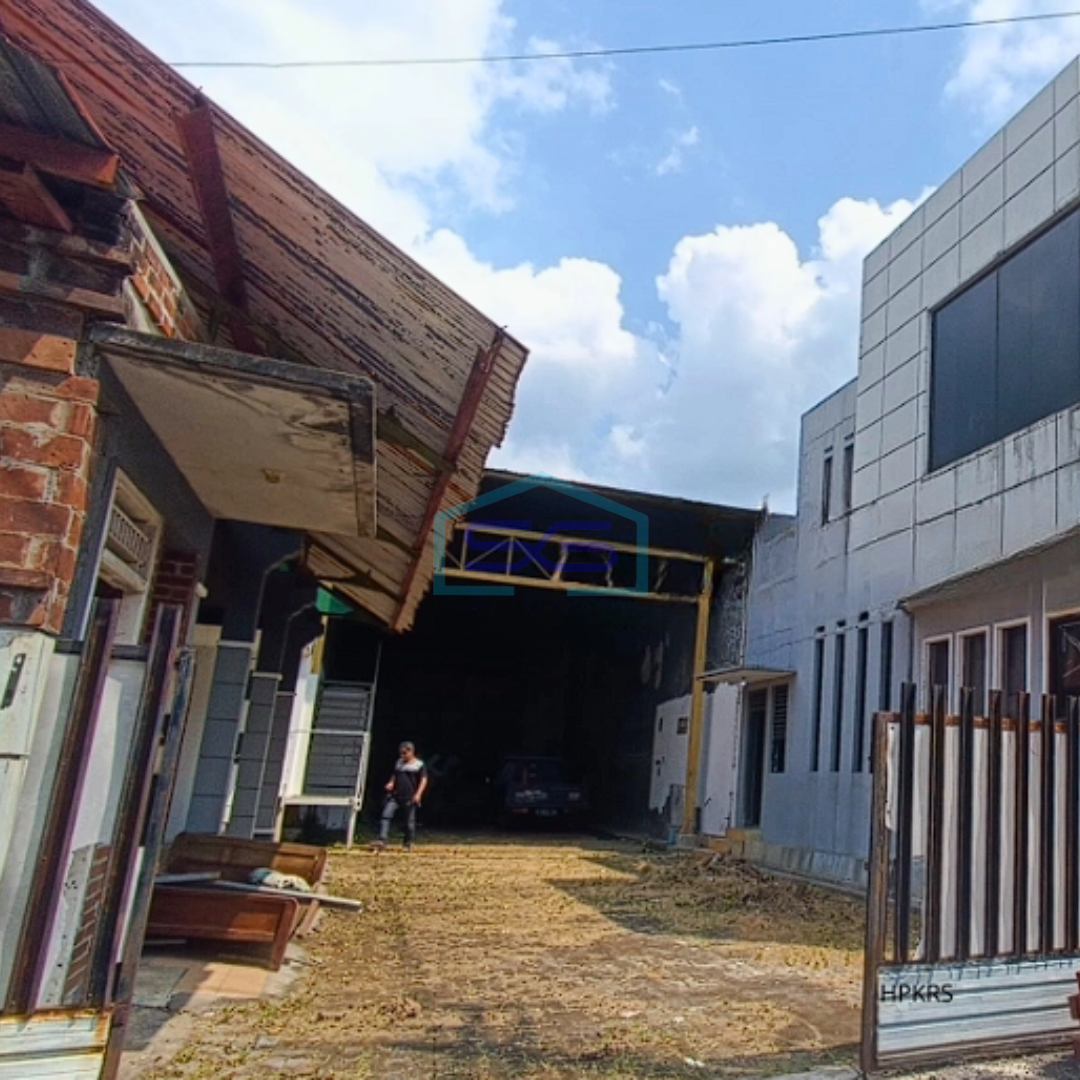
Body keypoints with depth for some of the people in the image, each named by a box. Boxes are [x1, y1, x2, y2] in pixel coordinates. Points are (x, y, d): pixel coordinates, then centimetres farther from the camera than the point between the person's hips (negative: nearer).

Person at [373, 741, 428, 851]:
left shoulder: (419, 765, -1)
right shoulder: (398, 763, 15)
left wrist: (418, 794, -15)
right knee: (386, 815, -11)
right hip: (395, 795, 4)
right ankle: (382, 840, -13)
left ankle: (408, 845, 15)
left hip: (409, 798, -4)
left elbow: (424, 780, -4)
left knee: (409, 821, 2)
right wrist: (391, 783, 5)